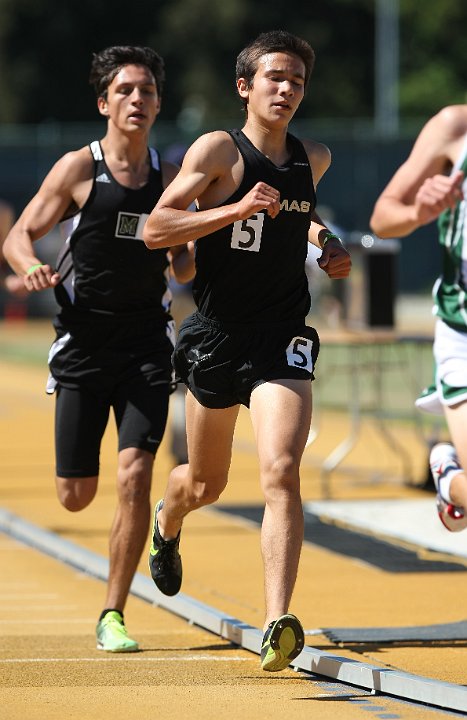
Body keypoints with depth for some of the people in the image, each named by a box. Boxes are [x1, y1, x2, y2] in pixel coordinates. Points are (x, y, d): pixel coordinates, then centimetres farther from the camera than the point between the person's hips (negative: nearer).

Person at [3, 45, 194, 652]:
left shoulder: (170, 177, 7)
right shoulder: (78, 169, -3)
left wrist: (194, 255, -6)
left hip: (146, 344, 1)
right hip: (83, 342, -1)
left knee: (134, 477, -13)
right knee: (76, 495, 3)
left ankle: (113, 617, -2)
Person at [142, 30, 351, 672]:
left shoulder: (314, 159, 7)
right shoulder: (217, 150, -8)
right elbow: (155, 229, -15)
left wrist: (325, 241, 12)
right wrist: (237, 209, -24)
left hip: (282, 337, 2)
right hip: (217, 334, -1)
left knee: (281, 473, -19)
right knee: (206, 484, 17)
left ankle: (278, 624, -26)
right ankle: (167, 523, 55)